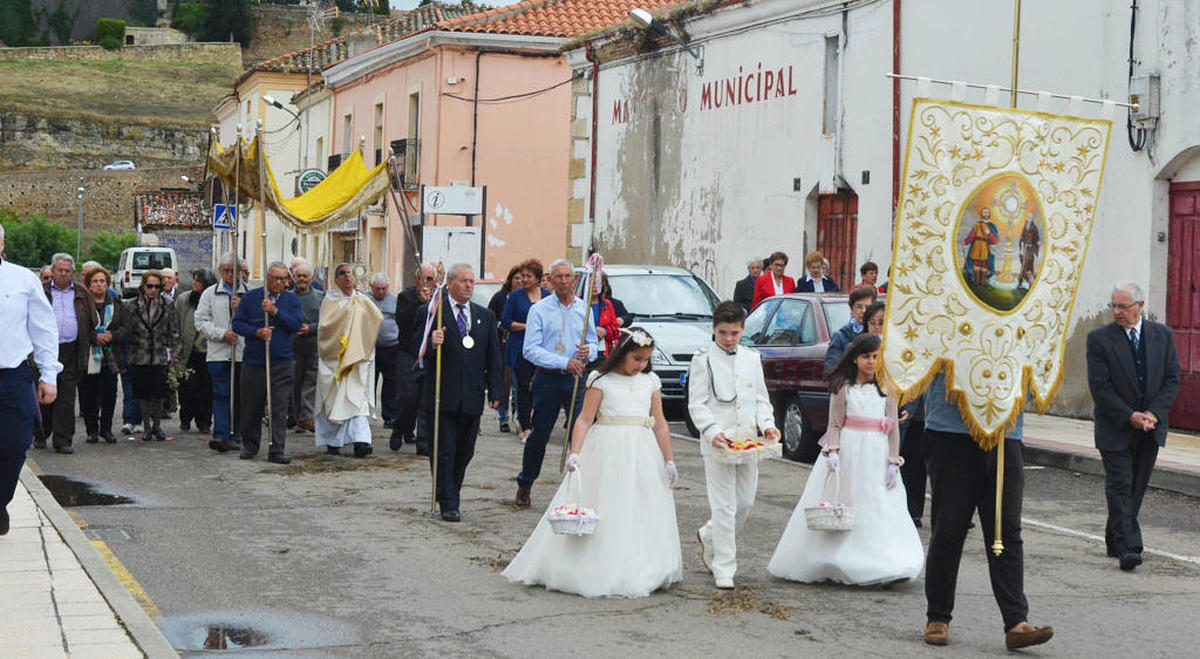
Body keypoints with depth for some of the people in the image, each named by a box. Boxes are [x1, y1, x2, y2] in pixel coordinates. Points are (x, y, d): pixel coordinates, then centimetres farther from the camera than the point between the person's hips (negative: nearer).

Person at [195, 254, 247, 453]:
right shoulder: (210, 294, 9)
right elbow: (201, 322, 3)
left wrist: (242, 309, -14)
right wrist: (222, 334, -10)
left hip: (244, 353, 1)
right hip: (218, 353, -1)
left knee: (240, 396, 6)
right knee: (221, 394, -8)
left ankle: (235, 434, 15)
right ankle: (221, 435, -14)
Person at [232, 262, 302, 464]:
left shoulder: (291, 300, 8)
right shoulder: (251, 297, 6)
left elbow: (296, 324, -6)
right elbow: (237, 323, 3)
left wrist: (275, 311, -14)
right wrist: (256, 332, -13)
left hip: (282, 363, 0)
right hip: (253, 362, 0)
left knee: (279, 408, -5)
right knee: (251, 407, 7)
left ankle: (276, 450, -4)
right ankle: (249, 446, 24)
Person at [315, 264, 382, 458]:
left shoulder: (362, 300, 13)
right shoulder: (329, 300, 3)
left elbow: (378, 319, 2)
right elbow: (326, 323, -11)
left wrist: (363, 303, -7)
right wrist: (347, 309, -11)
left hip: (357, 355, 2)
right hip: (334, 355, -2)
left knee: (357, 397, -8)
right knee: (333, 399, 1)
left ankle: (360, 439, -16)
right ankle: (333, 442, 12)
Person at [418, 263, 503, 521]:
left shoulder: (485, 316, 12)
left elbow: (494, 357, 12)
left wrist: (495, 391, 5)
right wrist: (431, 343, -26)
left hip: (472, 398, 4)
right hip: (442, 395, -4)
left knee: (465, 451, 10)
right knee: (444, 451, -2)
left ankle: (451, 496, 25)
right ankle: (448, 503, 3)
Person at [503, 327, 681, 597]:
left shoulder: (651, 382, 9)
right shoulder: (601, 380, -2)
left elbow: (659, 423, 10)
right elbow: (585, 419, -6)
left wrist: (669, 460, 6)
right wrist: (575, 453, -17)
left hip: (642, 454, 4)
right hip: (606, 452, -4)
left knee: (641, 513, 3)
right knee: (602, 512, -3)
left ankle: (637, 573, 10)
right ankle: (596, 573, 1)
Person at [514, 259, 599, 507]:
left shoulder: (584, 308, 10)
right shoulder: (539, 309, -1)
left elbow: (593, 345, 16)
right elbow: (530, 349, -9)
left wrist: (587, 351, -9)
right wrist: (564, 362, -17)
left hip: (577, 378, 2)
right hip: (547, 378, -2)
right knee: (539, 435, 5)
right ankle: (524, 485, 23)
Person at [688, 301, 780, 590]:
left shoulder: (752, 359, 12)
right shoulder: (703, 360, -2)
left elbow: (761, 398, 15)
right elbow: (697, 404, -6)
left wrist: (767, 424, -3)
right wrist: (713, 432, -20)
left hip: (748, 440, 5)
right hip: (717, 442, -5)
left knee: (745, 501, 9)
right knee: (723, 505, -5)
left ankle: (709, 537, 35)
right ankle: (723, 569, 1)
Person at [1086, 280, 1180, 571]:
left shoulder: (1163, 335, 5)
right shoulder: (1099, 338, -5)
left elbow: (1172, 379, 4)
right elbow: (1099, 386, -9)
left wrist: (1153, 413, -10)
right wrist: (1130, 416, -16)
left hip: (1151, 427, 3)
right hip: (1115, 427, -3)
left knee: (1137, 487, 10)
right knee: (1120, 487, -9)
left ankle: (1115, 541, 23)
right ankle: (1127, 548, -13)